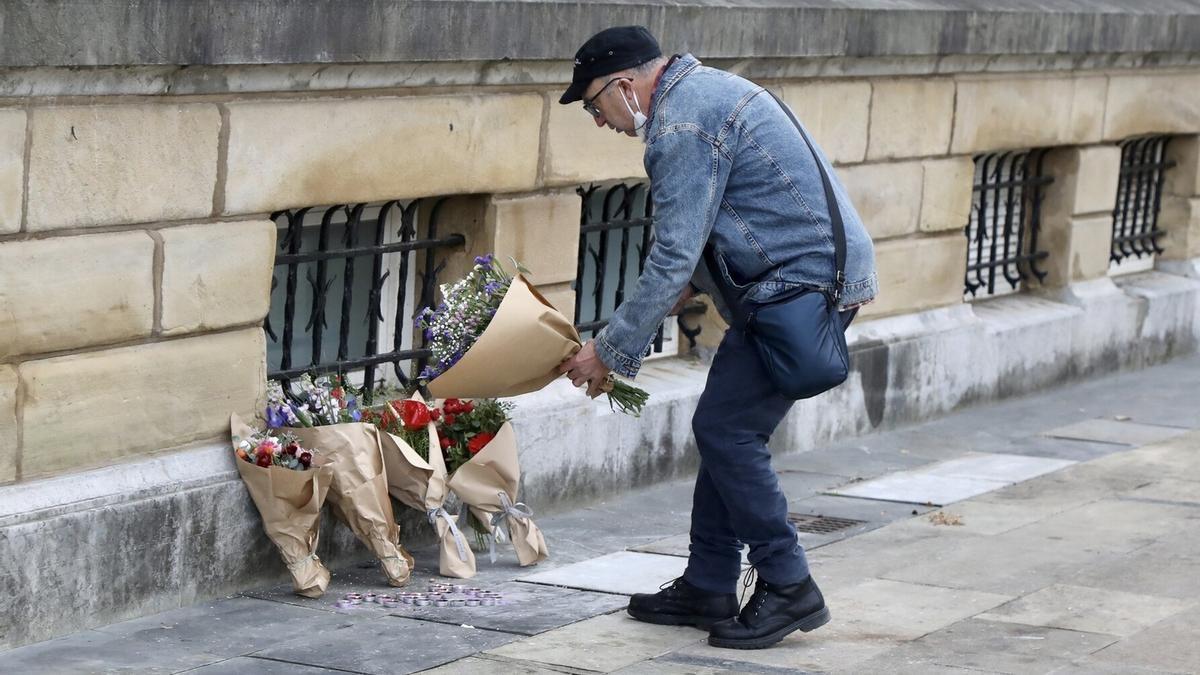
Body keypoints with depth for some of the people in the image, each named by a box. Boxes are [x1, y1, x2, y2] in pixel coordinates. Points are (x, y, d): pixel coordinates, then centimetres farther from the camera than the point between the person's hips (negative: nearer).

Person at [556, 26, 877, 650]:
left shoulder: (682, 125, -17)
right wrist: (691, 283, 16)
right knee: (727, 429, 12)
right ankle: (708, 589, 18)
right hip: (817, 271, 11)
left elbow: (672, 259, -19)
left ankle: (788, 590, -2)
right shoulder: (700, 88, 17)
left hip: (806, 282, -11)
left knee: (725, 431, -9)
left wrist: (610, 352, -12)